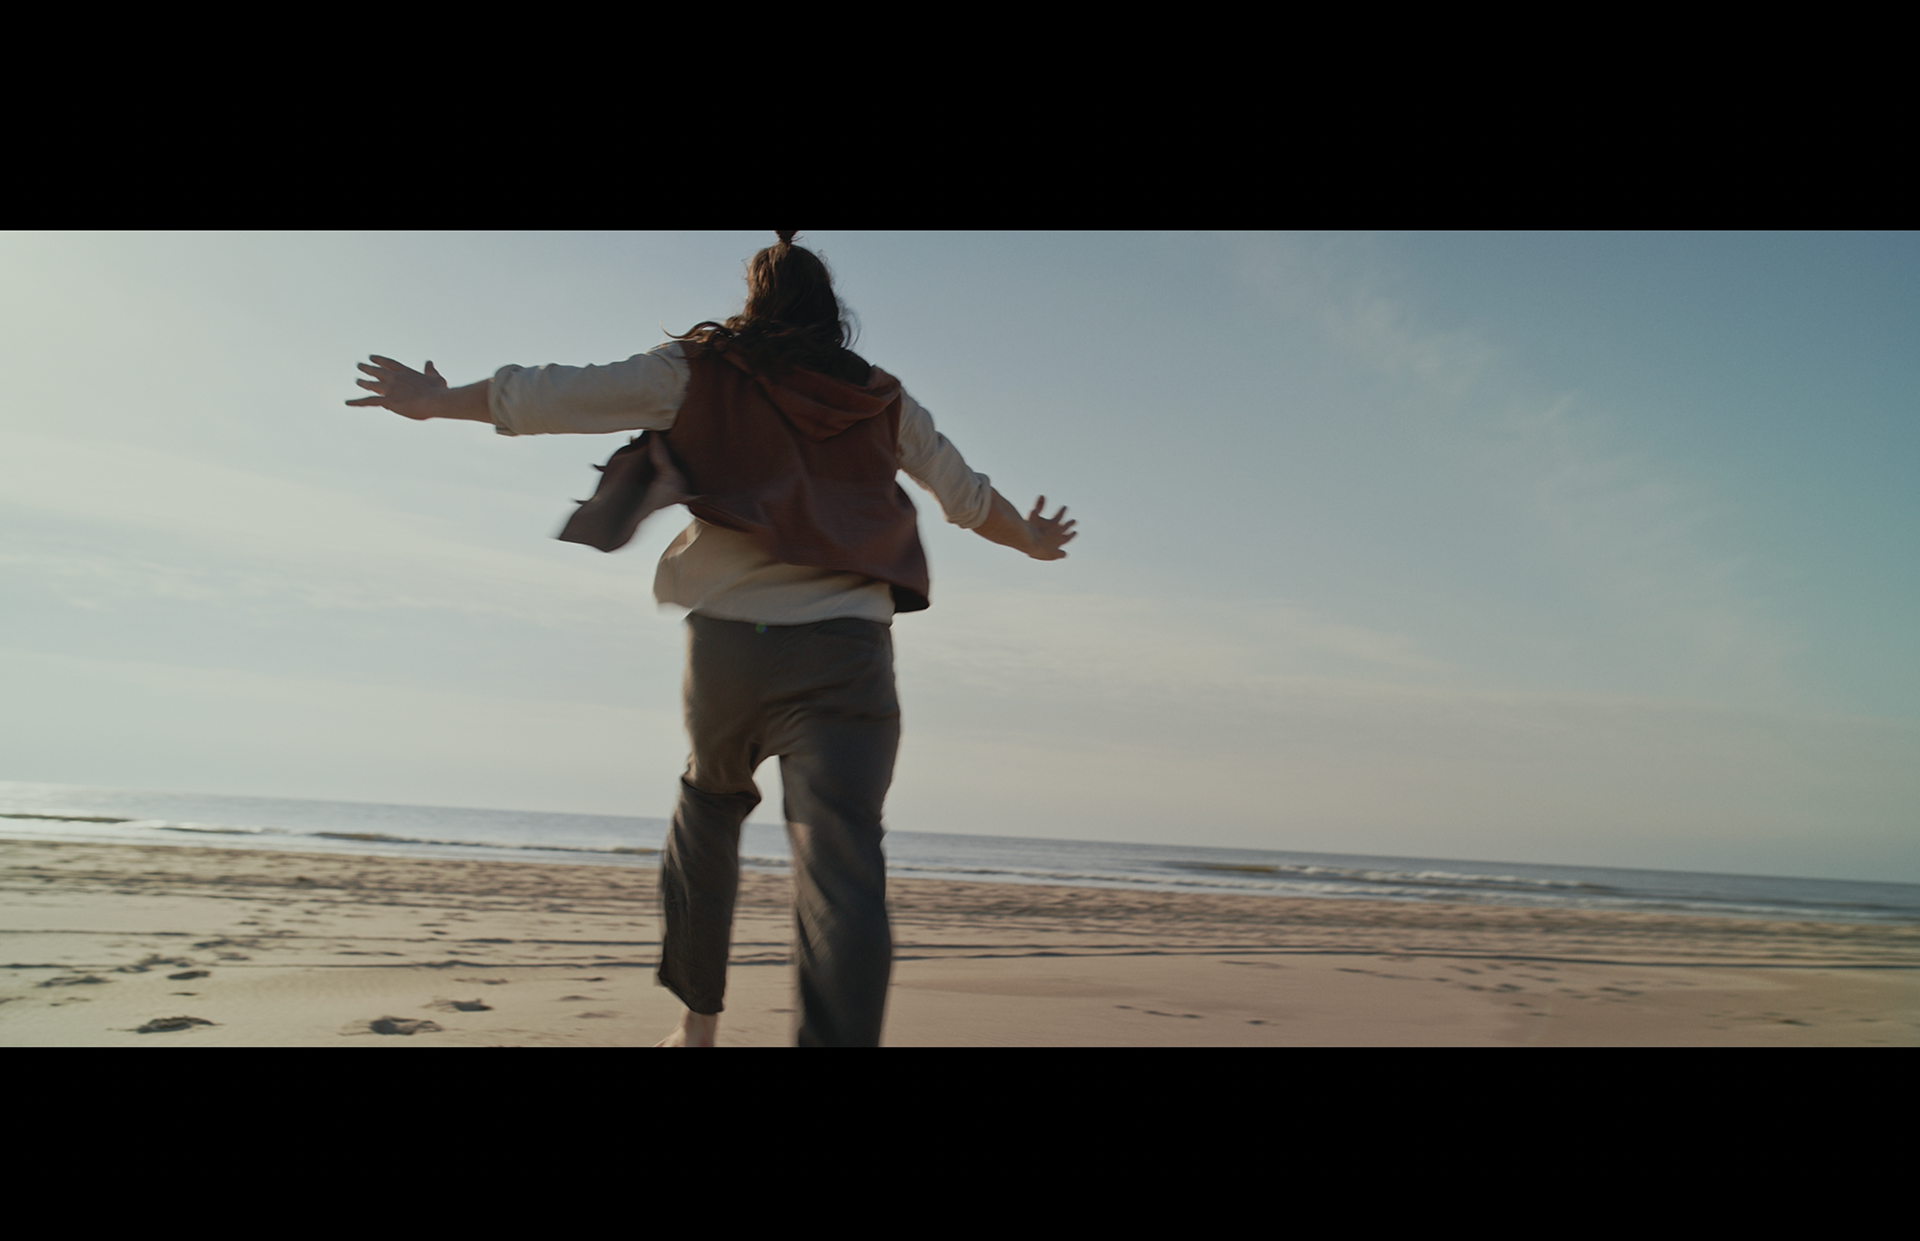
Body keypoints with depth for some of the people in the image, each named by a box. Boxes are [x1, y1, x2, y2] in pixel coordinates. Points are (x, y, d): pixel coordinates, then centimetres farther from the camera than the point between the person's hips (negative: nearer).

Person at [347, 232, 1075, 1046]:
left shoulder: (700, 373, 9)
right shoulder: (883, 400, 16)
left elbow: (556, 395, 10)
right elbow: (968, 494, 26)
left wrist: (435, 400, 25)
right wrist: (1031, 539, 45)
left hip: (731, 641, 1)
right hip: (848, 651, 0)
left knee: (709, 804, 27)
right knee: (843, 876, -8)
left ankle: (698, 1019, 32)